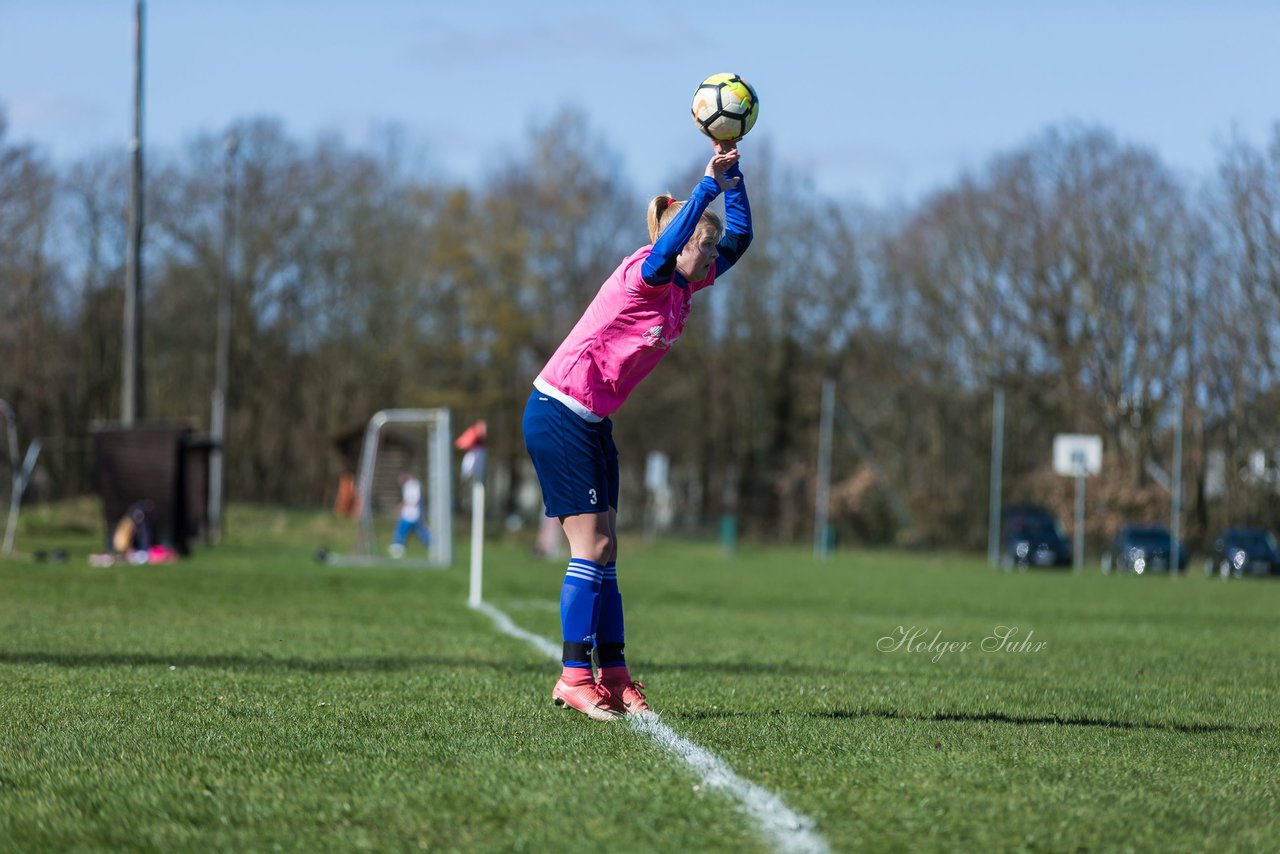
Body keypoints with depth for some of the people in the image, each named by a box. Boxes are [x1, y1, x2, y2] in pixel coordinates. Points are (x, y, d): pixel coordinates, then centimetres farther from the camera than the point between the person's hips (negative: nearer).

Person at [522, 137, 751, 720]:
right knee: (592, 546, -10)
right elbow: (669, 243, -37)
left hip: (593, 423, 9)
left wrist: (732, 177, 4)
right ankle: (574, 677, -8)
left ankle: (613, 676, 6)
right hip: (559, 415, -9)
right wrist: (709, 183, -37)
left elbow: (738, 239, 17)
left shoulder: (683, 287, 10)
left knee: (603, 549, 6)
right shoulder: (644, 273, -14)